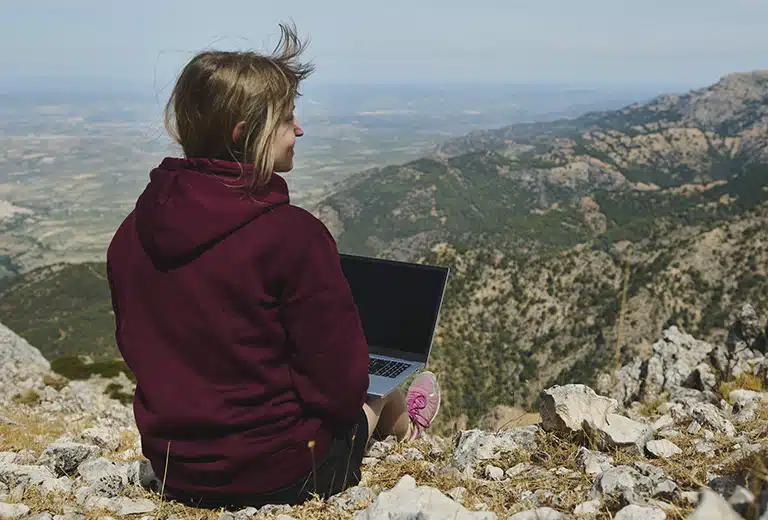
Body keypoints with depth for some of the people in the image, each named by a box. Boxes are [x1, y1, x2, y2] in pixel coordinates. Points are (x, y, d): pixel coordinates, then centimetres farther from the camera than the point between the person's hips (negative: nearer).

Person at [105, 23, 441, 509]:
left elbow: (139, 349, 8)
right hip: (278, 476, -5)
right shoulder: (293, 234, -26)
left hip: (173, 469, 6)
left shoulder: (132, 233, -6)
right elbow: (341, 381, -20)